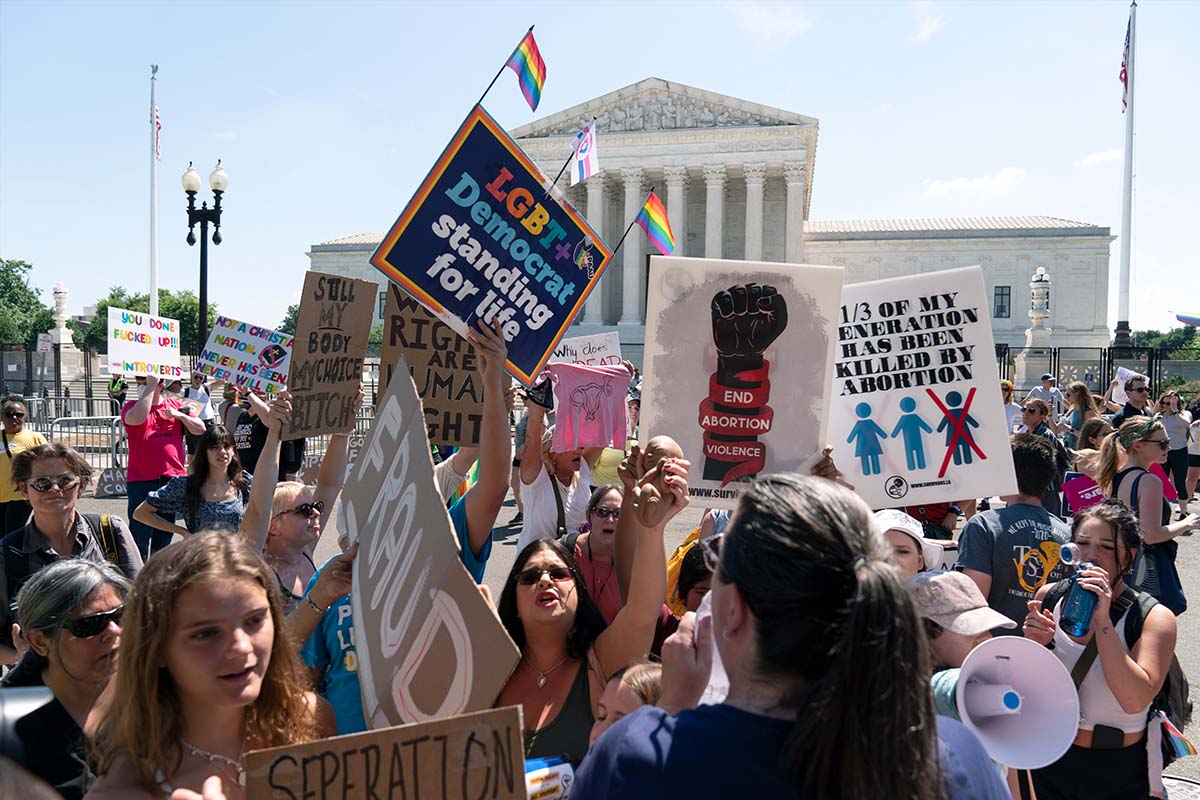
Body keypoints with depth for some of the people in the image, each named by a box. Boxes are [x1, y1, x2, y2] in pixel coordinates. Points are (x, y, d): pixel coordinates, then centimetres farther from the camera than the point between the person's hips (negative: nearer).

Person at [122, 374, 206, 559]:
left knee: (164, 535, 14)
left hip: (173, 478, 4)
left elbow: (200, 429, 10)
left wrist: (180, 415, -6)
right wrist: (150, 388, -17)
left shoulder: (174, 404, 11)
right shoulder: (132, 406, 1)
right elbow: (136, 418, -24)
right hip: (141, 480, -3)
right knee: (140, 535, -6)